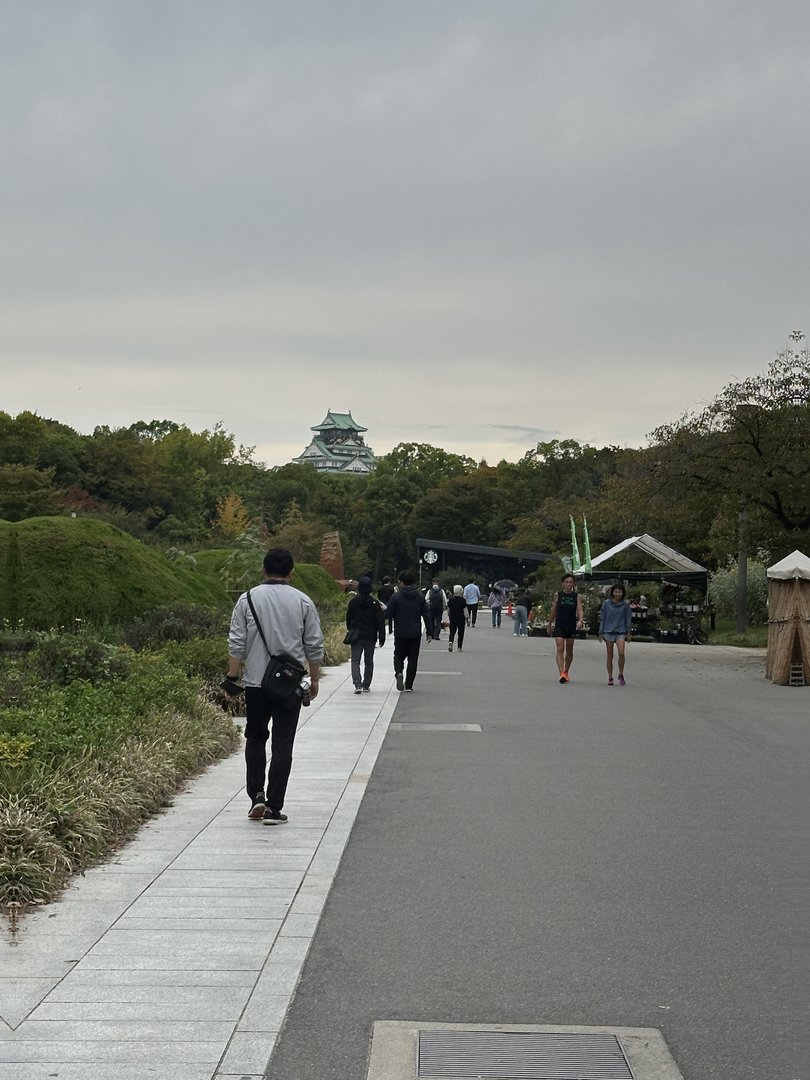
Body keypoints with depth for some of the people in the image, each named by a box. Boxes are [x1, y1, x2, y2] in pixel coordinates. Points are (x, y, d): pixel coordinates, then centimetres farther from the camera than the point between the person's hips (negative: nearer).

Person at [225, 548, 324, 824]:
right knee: (282, 744, 3)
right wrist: (314, 680, 15)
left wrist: (232, 678, 4)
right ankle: (274, 807, 1)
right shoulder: (303, 602, 0)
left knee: (255, 737, 18)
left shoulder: (248, 599, -1)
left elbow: (236, 644, -2)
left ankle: (256, 794, 6)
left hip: (255, 682, 1)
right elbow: (314, 646, 4)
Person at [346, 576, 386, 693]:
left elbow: (348, 618, 5)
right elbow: (380, 621, -7)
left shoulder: (353, 602, -4)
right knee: (368, 662, 14)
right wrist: (381, 638, -3)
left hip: (356, 636, 0)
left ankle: (357, 685, -18)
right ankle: (366, 686, 17)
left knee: (355, 661, 0)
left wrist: (350, 631, 19)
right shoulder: (374, 603, -6)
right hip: (370, 637, 0)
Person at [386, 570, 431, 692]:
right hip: (415, 634, 2)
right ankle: (409, 685, 7)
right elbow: (427, 614, 1)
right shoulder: (420, 596, 2)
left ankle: (399, 672, -17)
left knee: (399, 655, 13)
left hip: (400, 634, -2)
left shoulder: (396, 596, -8)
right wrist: (429, 632, 5)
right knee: (413, 659, 9)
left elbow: (389, 614, -7)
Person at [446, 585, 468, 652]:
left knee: (452, 631, 8)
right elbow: (465, 610, -12)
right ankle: (459, 647, 8)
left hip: (452, 618, 3)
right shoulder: (462, 600, -10)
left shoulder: (451, 599, 2)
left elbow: (448, 609, 10)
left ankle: (450, 642, -19)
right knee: (460, 632, 7)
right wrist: (466, 618, -6)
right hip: (461, 618, -3)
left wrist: (449, 616, 21)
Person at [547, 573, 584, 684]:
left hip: (572, 626, 1)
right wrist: (549, 624, 14)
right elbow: (553, 611, 9)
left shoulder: (577, 596, 0)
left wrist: (580, 621, -29)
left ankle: (566, 672, 29)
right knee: (560, 649, -13)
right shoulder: (557, 595, 1)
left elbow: (580, 610, -10)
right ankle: (561, 673, -21)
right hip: (559, 626, -1)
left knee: (569, 651, 12)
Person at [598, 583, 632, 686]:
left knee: (621, 653, -17)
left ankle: (621, 675, 2)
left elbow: (628, 619, 7)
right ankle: (610, 678, 13)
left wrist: (628, 633, 3)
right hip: (608, 632, 1)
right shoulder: (606, 604, 2)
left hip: (620, 632, -1)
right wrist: (601, 632, 5)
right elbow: (602, 618, 7)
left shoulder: (625, 605, 1)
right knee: (610, 656, 5)